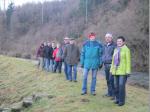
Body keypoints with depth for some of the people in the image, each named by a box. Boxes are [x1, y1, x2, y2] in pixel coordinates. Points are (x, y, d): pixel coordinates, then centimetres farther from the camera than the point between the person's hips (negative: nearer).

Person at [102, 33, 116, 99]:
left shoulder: (114, 45, -7)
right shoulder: (105, 46, 16)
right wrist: (102, 62, 17)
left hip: (111, 64, -7)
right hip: (106, 65, 7)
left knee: (112, 80, -9)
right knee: (108, 79, 12)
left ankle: (114, 94, -3)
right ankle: (109, 93, 22)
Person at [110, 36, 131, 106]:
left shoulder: (126, 49, -9)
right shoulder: (116, 50, 12)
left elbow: (128, 61, -11)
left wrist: (128, 72, -16)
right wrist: (112, 70, 11)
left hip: (123, 71, -6)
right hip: (116, 70, 7)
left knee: (121, 85, -9)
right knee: (116, 85, 7)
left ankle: (122, 101, 1)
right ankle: (118, 99, 18)